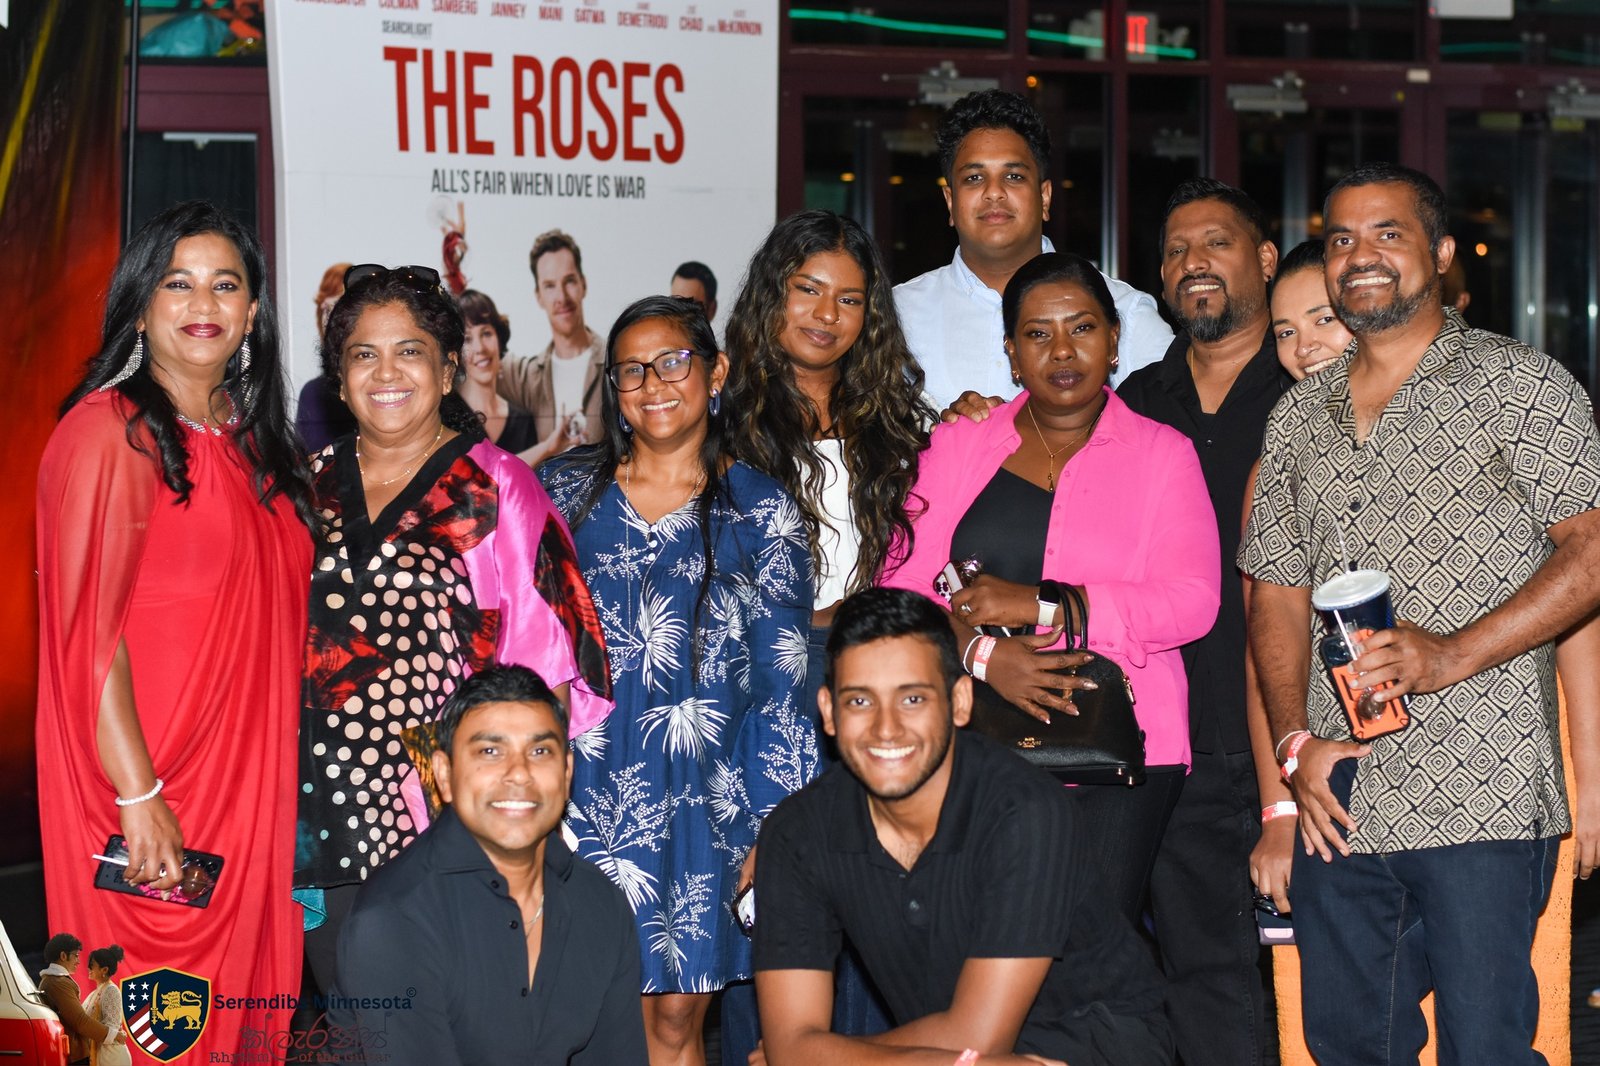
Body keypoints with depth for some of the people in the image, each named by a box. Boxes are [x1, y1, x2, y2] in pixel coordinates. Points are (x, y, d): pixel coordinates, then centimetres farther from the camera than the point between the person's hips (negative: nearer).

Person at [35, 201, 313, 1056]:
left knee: (244, 993, 11)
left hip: (252, 784, 7)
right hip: (148, 801, -7)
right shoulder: (111, 432, -11)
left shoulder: (253, 441, 13)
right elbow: (87, 629, -17)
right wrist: (139, 796, -21)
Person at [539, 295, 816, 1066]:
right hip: (585, 793, 1)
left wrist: (772, 828, -4)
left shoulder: (761, 511, 4)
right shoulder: (565, 489, 8)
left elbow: (784, 683, 2)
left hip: (701, 799, -1)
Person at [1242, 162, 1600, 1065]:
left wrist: (1455, 653, -18)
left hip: (1486, 804, -5)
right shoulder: (1298, 419, 16)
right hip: (1340, 807, 6)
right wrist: (1298, 741, 2)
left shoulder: (1520, 384, 0)